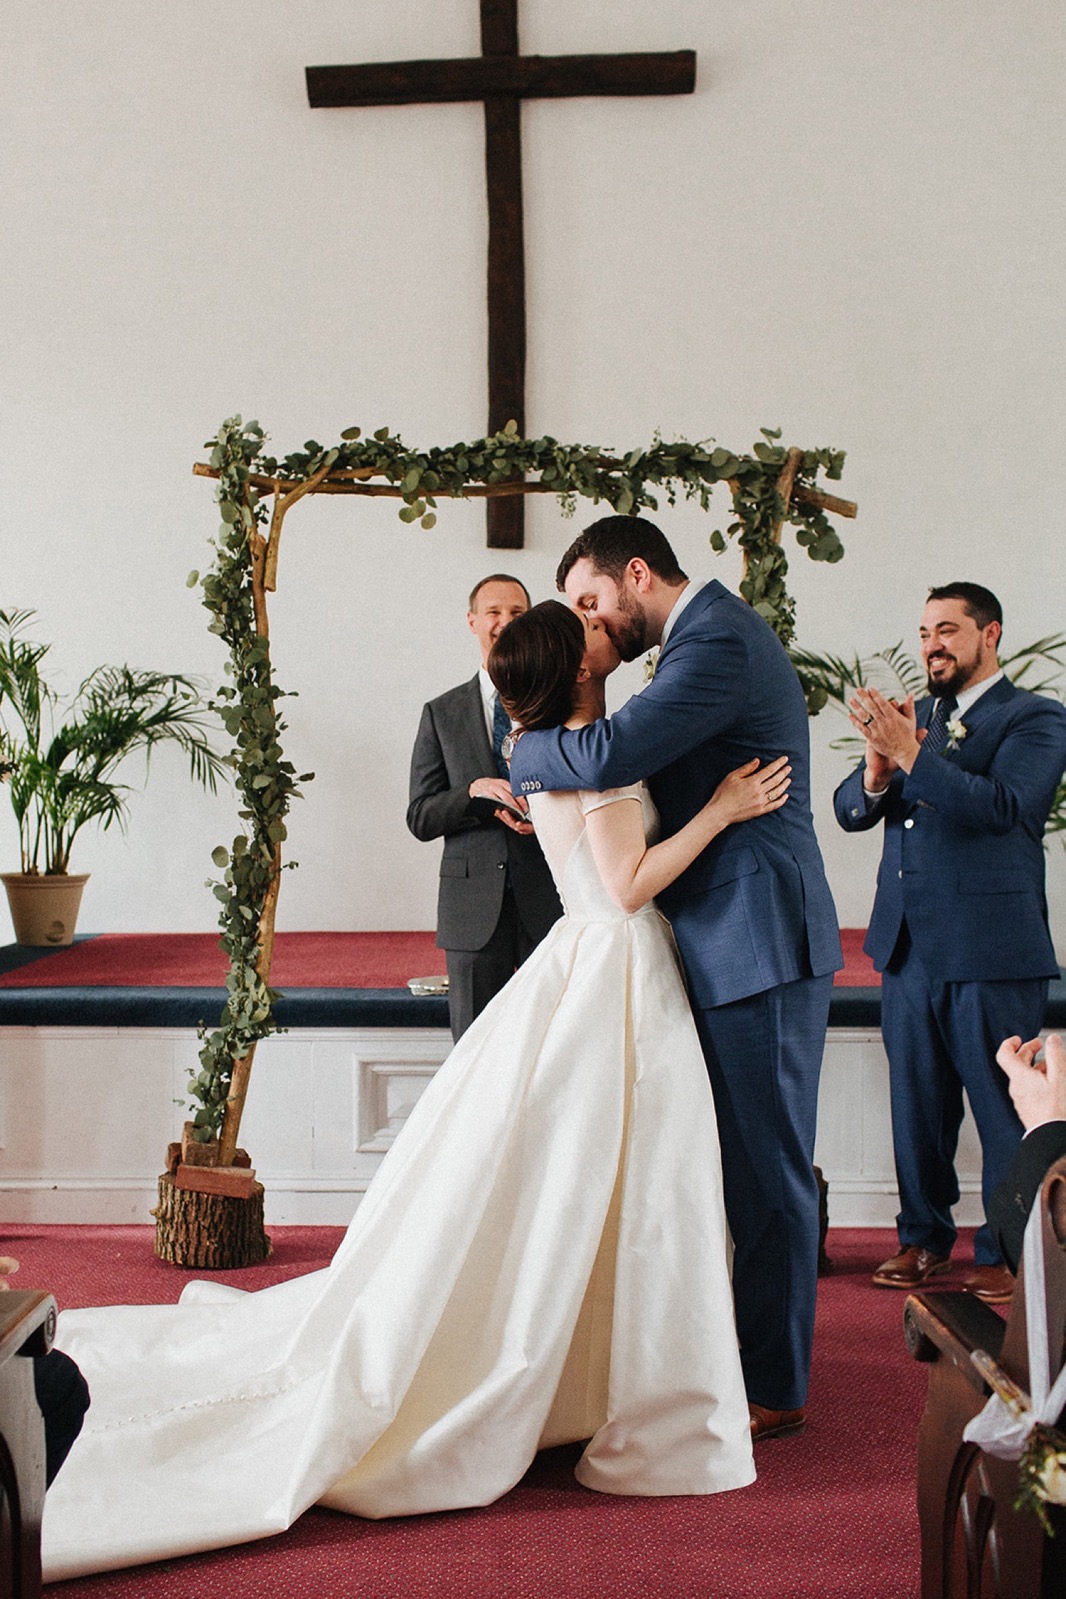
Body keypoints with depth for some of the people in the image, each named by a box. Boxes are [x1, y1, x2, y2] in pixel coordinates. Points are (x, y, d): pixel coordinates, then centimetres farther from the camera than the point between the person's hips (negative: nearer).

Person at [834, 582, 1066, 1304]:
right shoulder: (912, 716, 14)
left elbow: (1005, 807, -20)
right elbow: (850, 811, 8)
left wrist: (910, 755, -27)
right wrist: (876, 773, -15)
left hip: (991, 948, -6)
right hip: (908, 945, 6)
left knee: (1003, 1106, 2)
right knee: (918, 1102, 13)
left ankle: (1007, 1251, 15)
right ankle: (925, 1237, 25)